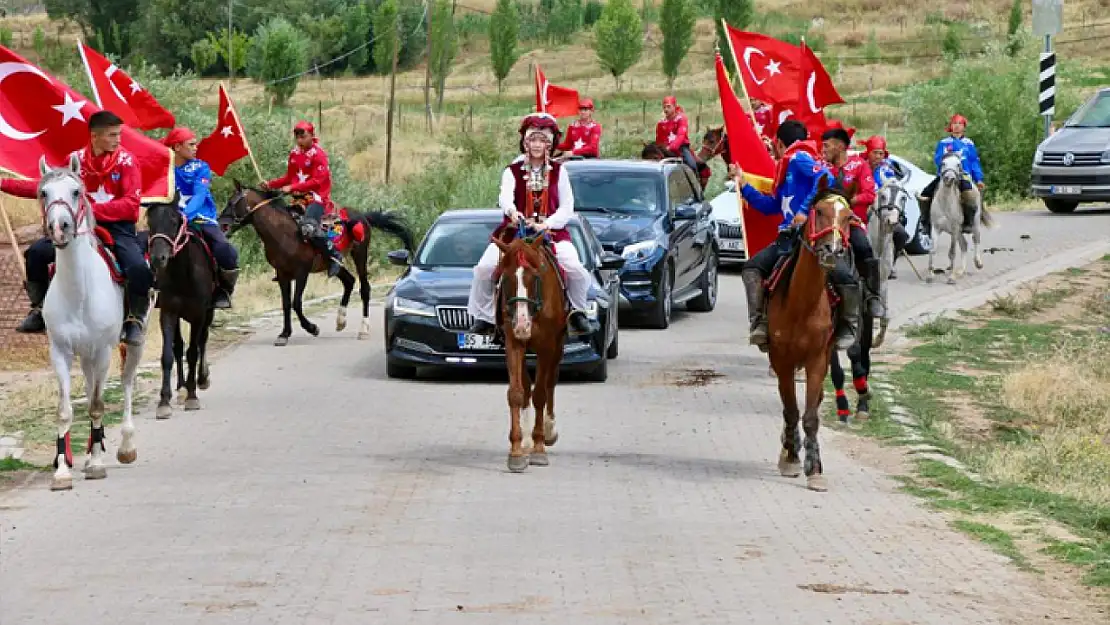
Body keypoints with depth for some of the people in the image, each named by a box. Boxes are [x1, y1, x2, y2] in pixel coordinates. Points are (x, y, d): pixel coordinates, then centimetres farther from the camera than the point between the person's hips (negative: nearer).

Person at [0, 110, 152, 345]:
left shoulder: (126, 161, -7)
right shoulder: (77, 159, 2)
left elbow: (131, 204, -16)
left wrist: (93, 209, -28)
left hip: (118, 226, -3)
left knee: (138, 268, -30)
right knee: (37, 252, -12)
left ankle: (134, 321, -5)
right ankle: (39, 310, 7)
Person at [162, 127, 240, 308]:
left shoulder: (200, 168, 2)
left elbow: (199, 196, -14)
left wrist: (186, 215, -32)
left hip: (203, 220, 0)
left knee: (226, 253, -27)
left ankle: (224, 290, 2)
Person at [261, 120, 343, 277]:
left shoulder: (318, 154, -11)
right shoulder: (294, 153, 10)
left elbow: (317, 180, -19)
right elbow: (289, 177, 17)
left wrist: (292, 187, -26)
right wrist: (271, 184, 2)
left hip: (317, 197, -8)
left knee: (310, 227, -31)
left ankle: (334, 256, -17)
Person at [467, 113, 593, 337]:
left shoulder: (558, 172, 11)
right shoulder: (512, 172, 7)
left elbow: (567, 207, 3)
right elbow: (505, 196, -14)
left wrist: (547, 224, -15)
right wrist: (512, 211, -38)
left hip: (552, 232, 0)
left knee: (576, 270, -23)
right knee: (484, 268, -21)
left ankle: (577, 311, 6)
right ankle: (483, 317, -1)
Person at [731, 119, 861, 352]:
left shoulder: (800, 159, -3)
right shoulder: (785, 169, 25)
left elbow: (826, 179, -22)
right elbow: (770, 206, 33)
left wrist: (805, 210, -24)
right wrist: (743, 185, 33)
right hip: (788, 240, 9)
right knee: (752, 268, -5)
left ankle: (848, 328, -5)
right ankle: (759, 323, -12)